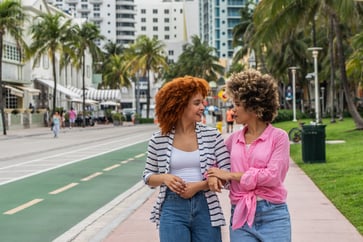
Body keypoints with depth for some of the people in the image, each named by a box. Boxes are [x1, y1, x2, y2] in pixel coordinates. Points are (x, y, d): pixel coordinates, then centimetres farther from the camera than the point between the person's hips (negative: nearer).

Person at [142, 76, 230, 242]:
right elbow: (148, 176, 11)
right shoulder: (159, 140, 1)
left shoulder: (212, 136, 0)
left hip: (205, 208, 1)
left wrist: (199, 186, -14)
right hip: (172, 209, -1)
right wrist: (164, 178, -11)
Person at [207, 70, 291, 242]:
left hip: (272, 216, -3)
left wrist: (230, 175, -9)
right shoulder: (234, 139, 11)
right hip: (240, 217, 4)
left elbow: (273, 175, -13)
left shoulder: (278, 137, -2)